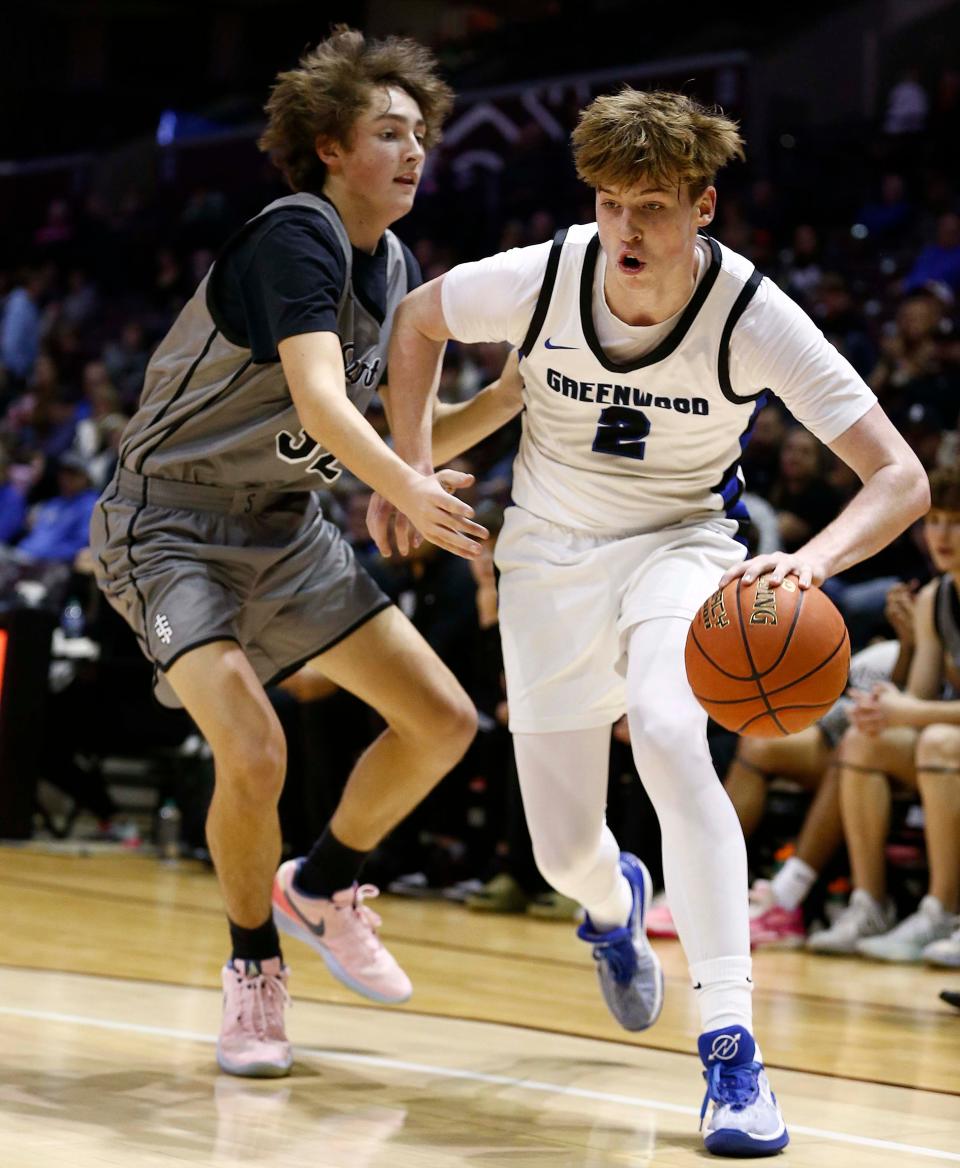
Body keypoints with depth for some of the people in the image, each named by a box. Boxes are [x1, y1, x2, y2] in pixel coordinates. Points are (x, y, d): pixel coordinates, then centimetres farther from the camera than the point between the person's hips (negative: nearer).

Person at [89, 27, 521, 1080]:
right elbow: (320, 400, -36)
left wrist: (528, 385, -4)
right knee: (253, 754, -24)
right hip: (170, 522, -8)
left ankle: (321, 887, 26)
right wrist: (408, 492, -51)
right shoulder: (296, 235, -21)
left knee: (443, 720, 2)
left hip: (283, 524, 8)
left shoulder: (397, 272, 5)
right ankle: (253, 967, 2)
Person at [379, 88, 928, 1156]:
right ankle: (613, 902, 47)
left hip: (679, 543, -2)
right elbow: (417, 318, 4)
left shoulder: (751, 316, -24)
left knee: (666, 734, -35)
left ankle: (731, 1049, -31)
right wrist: (409, 467, 0)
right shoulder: (540, 278, -19)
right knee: (564, 855, 4)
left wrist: (815, 559, -45)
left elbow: (901, 478, -27)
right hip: (549, 555, 2)